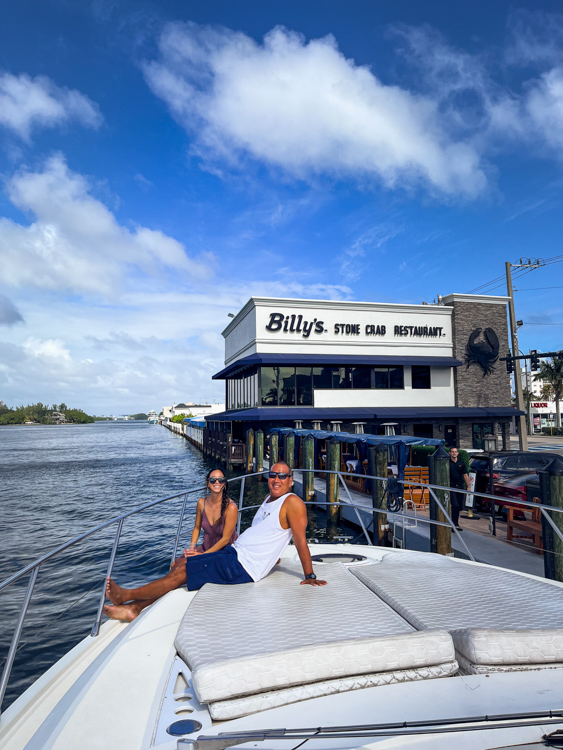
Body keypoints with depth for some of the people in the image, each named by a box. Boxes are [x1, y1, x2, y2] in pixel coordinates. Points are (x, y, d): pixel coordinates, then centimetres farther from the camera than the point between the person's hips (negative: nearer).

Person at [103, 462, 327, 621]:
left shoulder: (292, 502, -14)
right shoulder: (270, 498, 15)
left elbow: (301, 541, -17)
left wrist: (310, 576, -17)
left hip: (242, 567, -9)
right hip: (233, 552, 9)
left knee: (181, 571, -9)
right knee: (179, 564, 3)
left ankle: (126, 595, 8)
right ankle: (134, 608, 9)